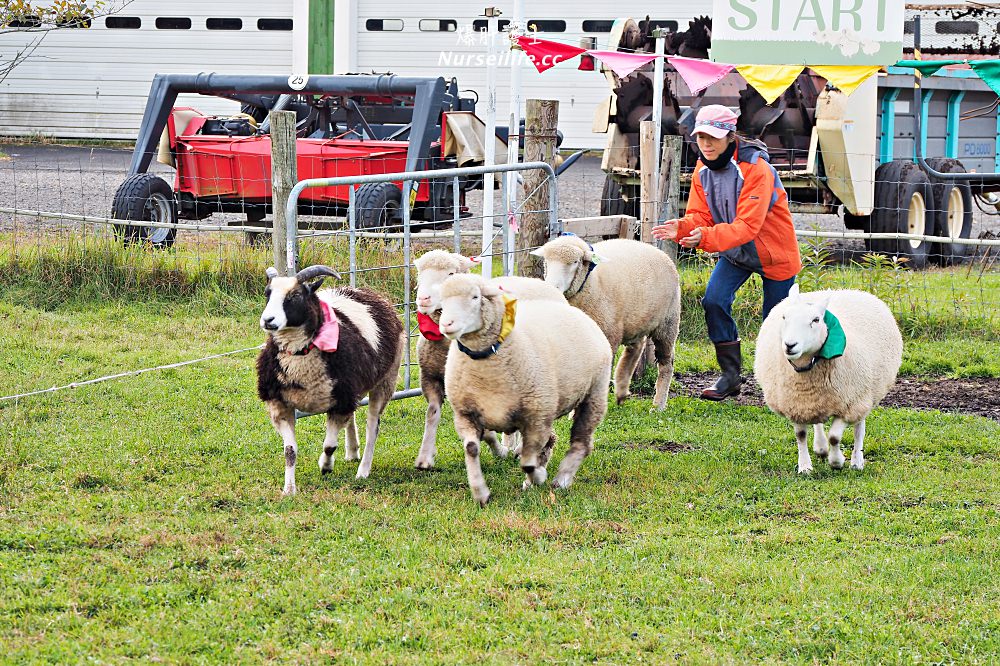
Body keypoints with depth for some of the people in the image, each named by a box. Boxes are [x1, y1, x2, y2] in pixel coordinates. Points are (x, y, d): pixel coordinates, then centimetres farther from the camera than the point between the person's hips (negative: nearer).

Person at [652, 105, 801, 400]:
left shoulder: (756, 170, -29)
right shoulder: (703, 170, -7)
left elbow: (748, 225, -35)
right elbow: (701, 217, -6)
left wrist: (706, 237, -47)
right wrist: (682, 228, -30)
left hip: (774, 253, -5)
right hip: (735, 252, 5)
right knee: (714, 301, -15)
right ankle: (730, 375, -4)